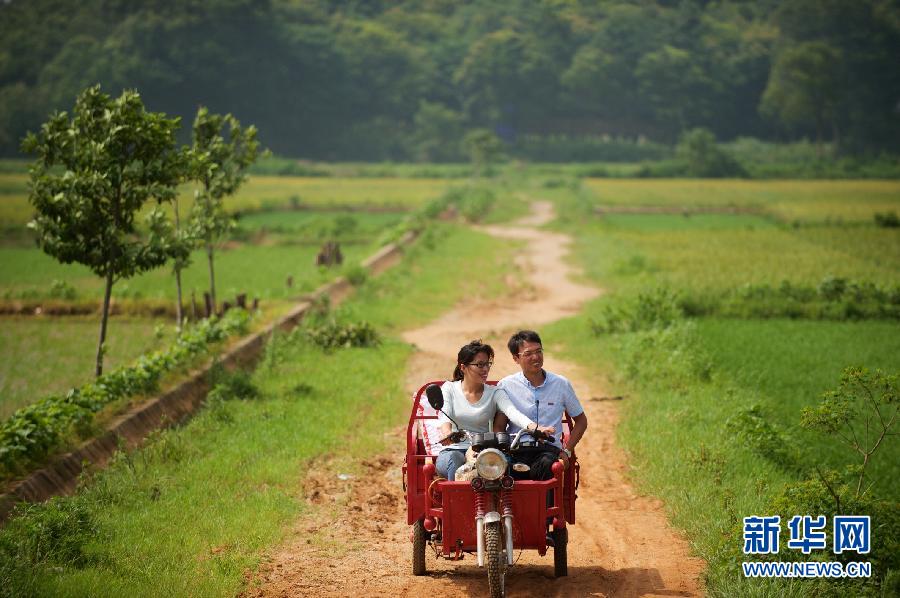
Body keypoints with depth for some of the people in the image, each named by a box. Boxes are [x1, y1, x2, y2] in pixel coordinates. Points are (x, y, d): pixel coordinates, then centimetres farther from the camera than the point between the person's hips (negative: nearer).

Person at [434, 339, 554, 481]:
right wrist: (447, 434, -35)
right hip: (452, 450, 0)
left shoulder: (495, 393, 9)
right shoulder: (449, 388, 9)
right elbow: (444, 416, -9)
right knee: (455, 459, -35)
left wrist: (534, 427, -33)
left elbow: (513, 413, -10)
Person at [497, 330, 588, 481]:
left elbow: (581, 421, 21)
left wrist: (566, 451, 7)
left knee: (545, 465, -37)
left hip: (549, 448, 1)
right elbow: (498, 426, 8)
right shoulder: (506, 386, 9)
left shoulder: (561, 384, 12)